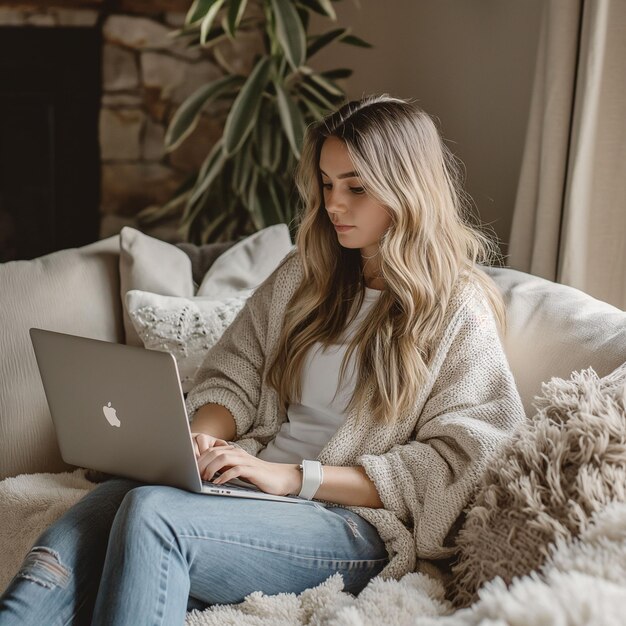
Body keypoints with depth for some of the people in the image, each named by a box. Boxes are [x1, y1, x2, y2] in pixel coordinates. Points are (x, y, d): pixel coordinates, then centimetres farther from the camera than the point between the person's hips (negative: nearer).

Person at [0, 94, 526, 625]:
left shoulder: (460, 307, 0)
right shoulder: (304, 273, 18)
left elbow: (458, 460, -7)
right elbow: (233, 378, 18)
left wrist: (295, 476, -14)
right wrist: (200, 440, -7)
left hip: (353, 523, -5)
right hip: (249, 486, 5)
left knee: (151, 514, -33)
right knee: (62, 555, -25)